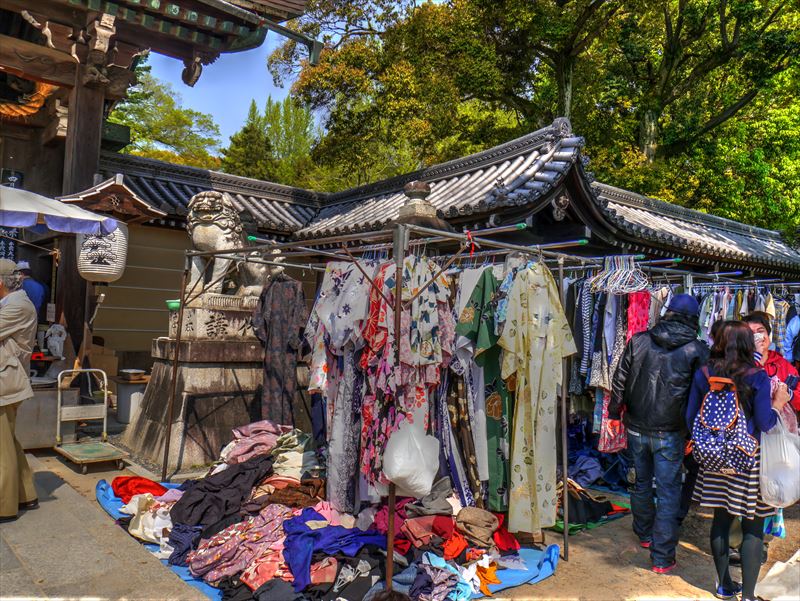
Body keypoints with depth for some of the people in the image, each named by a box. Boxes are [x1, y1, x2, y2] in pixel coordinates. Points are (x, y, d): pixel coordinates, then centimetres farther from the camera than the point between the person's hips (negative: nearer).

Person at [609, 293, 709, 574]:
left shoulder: (639, 340, -3)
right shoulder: (697, 350, -8)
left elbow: (620, 380, 2)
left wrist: (614, 412, 13)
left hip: (637, 428, 3)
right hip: (670, 432, -3)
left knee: (642, 482, 21)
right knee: (668, 492, 6)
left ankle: (645, 534, 41)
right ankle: (662, 558, 11)